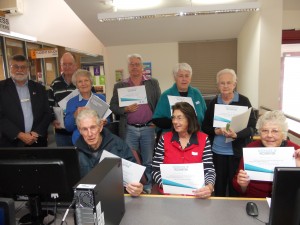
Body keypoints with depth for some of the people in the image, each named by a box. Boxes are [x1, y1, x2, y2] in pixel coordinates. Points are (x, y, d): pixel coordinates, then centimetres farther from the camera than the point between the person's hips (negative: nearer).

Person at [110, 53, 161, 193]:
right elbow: (113, 107, 4)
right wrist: (125, 109, -13)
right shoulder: (119, 86, 6)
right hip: (129, 129, 0)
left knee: (148, 161, 11)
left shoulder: (153, 83, 6)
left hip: (148, 128, 0)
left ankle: (147, 188, 28)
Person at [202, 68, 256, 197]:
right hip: (217, 151, 2)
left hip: (237, 152, -2)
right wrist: (215, 131, -14)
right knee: (219, 185, 15)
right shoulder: (213, 103, 4)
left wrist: (236, 135, -26)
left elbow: (252, 127, -8)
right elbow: (205, 127, 6)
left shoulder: (244, 101, -4)